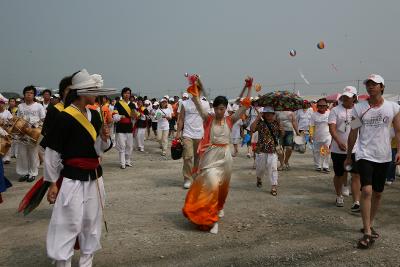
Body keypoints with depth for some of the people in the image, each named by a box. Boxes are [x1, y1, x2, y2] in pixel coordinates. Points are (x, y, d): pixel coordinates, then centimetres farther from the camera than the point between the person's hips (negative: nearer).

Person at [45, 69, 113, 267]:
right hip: (72, 179, -7)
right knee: (69, 224, -2)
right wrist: (52, 183, -7)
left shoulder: (95, 115, 4)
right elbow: (52, 152, -10)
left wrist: (104, 138, -14)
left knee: (91, 222, 14)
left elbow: (98, 149, 8)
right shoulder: (65, 117, -15)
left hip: (94, 178, 7)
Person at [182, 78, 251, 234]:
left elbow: (245, 106, -3)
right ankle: (211, 219, -4)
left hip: (225, 156, 3)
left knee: (222, 185, 18)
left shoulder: (230, 120, 1)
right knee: (211, 184, -15)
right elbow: (197, 103, -12)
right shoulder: (208, 119, -2)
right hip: (210, 156, -3)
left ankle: (219, 207, 47)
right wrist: (196, 87, -22)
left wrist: (249, 88, -7)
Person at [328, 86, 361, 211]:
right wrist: (339, 142, -30)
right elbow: (332, 128, -14)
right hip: (338, 150, -1)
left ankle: (356, 202, -3)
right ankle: (339, 196, 35)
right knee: (338, 175, 13)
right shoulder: (335, 110, -3)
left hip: (355, 149, 1)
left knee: (356, 175, -6)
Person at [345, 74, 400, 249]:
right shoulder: (359, 108, -1)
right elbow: (353, 134, 5)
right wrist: (348, 156, 9)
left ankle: (370, 225, 30)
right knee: (367, 191, -16)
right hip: (365, 155, -3)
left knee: (378, 193, 12)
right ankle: (367, 233, -11)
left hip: (384, 156, 3)